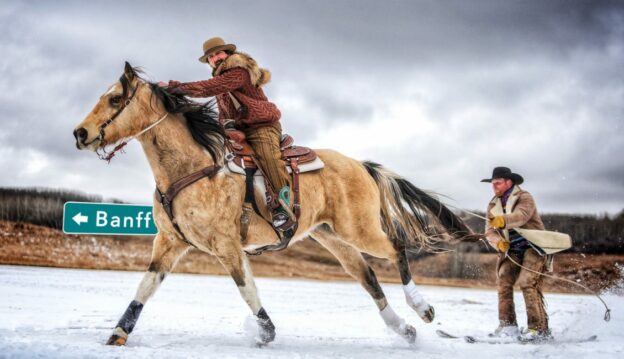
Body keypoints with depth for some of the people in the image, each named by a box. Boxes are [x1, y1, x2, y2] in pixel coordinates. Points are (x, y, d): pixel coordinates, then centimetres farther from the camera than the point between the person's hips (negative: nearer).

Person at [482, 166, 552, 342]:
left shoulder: (524, 198, -7)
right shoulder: (493, 205, 12)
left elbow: (521, 215, -28)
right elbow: (490, 230, 3)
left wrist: (503, 220, -48)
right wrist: (498, 242, -20)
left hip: (533, 245, -6)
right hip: (512, 249, 6)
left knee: (528, 283, -20)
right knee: (504, 282, -10)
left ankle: (539, 329, -19)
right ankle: (508, 326, -5)